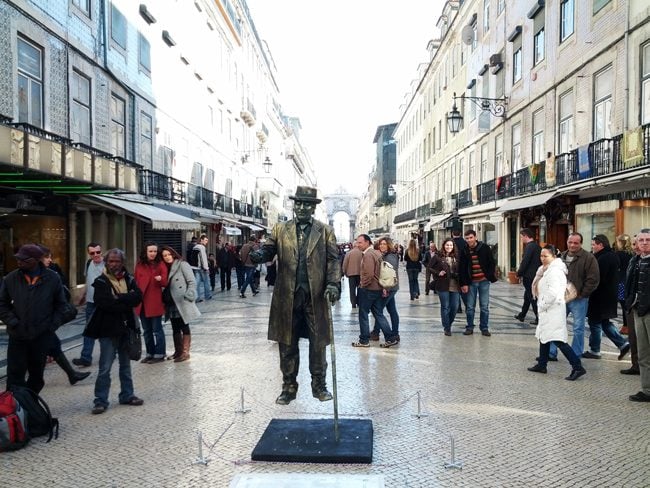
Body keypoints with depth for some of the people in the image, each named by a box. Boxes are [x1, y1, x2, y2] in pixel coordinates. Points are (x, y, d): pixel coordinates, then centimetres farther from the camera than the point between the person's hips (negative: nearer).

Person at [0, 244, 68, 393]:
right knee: (15, 375, -1)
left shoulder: (52, 278, -4)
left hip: (42, 336, 1)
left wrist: (52, 325, -4)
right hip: (17, 336, 0)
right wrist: (13, 323, -9)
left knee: (37, 374, 14)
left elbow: (60, 304, 4)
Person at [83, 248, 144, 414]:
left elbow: (138, 297, -9)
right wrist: (126, 303, -14)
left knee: (125, 365, 16)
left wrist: (118, 299, -19)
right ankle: (101, 400, 8)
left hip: (125, 328, 5)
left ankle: (127, 395, 27)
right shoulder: (101, 282, -6)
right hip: (108, 330, -4)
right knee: (105, 368, -2)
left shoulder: (128, 279, 6)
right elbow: (104, 303, -21)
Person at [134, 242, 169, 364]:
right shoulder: (139, 264, 6)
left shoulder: (160, 264, -4)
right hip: (141, 302, 5)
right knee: (146, 330, 14)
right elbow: (135, 281, 11)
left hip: (155, 302, -5)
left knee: (157, 329, 2)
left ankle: (159, 354, 11)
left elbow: (165, 283, -7)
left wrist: (161, 279, -29)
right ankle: (150, 353, 26)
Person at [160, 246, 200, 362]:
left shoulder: (182, 265, -6)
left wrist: (188, 296, -17)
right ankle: (178, 351, 23)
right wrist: (165, 298, 6)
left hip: (182, 303, -7)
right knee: (175, 329, 13)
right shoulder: (166, 268, 15)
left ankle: (185, 352, 7)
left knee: (184, 327, 0)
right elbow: (165, 285, 17)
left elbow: (192, 282, -10)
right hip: (172, 304, 7)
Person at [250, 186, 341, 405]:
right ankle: (289, 387, 23)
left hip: (316, 296, -1)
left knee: (318, 343, 8)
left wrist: (333, 284, -13)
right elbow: (269, 249, 0)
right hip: (288, 296, 1)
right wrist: (258, 254, -24)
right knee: (287, 344, 9)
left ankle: (319, 385, 24)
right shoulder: (280, 229, 9)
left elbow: (333, 260, 1)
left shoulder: (325, 231, 6)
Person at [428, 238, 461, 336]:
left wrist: (458, 275, 0)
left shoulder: (456, 257, 9)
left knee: (455, 307, 5)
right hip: (443, 286, -4)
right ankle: (447, 328, 13)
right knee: (445, 307, 2)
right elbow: (430, 268, 1)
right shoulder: (438, 256, -1)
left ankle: (448, 324, 27)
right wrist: (438, 273, -11)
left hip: (455, 286, 4)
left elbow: (460, 270, 18)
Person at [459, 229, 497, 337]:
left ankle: (484, 328, 15)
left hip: (484, 281, -1)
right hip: (471, 282, 1)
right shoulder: (464, 251, -1)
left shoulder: (485, 248, -3)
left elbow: (491, 263, 3)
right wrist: (463, 283, -4)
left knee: (485, 306, 4)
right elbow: (461, 269, 1)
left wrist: (490, 276, -5)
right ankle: (469, 327, 17)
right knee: (470, 307, 5)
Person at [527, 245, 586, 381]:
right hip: (548, 310, 11)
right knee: (543, 337, 18)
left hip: (553, 310, -11)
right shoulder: (548, 270, 15)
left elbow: (552, 293, -25)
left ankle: (577, 367, -13)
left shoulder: (554, 271, -17)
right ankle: (541, 365, 30)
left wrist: (542, 305, -15)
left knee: (558, 340, -14)